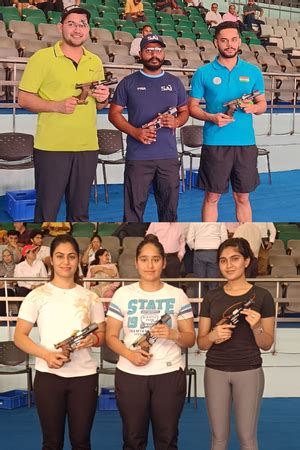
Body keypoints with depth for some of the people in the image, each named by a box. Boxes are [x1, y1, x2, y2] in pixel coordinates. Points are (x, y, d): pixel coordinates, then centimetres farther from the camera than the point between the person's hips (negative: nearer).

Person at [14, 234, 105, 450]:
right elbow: (20, 336, -2)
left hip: (84, 375, 2)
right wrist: (46, 355, -18)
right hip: (48, 375, -1)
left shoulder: (90, 297, 7)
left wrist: (93, 339, -13)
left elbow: (103, 334, 11)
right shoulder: (38, 296, 0)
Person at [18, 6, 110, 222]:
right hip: (51, 147, -4)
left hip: (87, 147, 5)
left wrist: (103, 100, -2)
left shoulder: (95, 62, 13)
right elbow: (24, 99, -4)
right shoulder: (42, 57, -2)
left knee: (80, 212, 11)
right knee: (46, 212, 1)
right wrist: (57, 106, -18)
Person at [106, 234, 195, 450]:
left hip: (170, 374, 0)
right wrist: (129, 354, -15)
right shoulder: (123, 294, 3)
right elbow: (111, 336, 3)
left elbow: (190, 338, 5)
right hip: (130, 375, 0)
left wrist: (173, 334, -16)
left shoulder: (177, 295, 3)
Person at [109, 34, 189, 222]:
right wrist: (135, 132, -12)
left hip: (169, 156, 3)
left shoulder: (175, 83, 13)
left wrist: (177, 122, -6)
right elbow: (114, 113, 4)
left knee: (169, 206, 8)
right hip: (138, 157, -2)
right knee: (134, 206, -1)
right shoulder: (129, 83, 5)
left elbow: (184, 111, 18)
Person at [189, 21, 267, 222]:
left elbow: (263, 104, 14)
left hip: (245, 143, 2)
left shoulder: (253, 71, 7)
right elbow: (193, 107, 4)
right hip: (215, 143, -2)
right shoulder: (204, 73, 2)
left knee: (242, 197, 9)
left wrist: (252, 107, -10)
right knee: (212, 197, 4)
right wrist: (212, 117, -15)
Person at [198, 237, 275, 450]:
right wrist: (213, 336, -16)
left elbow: (267, 344, 0)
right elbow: (201, 343, 6)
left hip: (249, 372, -2)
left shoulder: (262, 296, -3)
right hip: (216, 372, 2)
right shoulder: (212, 297, 4)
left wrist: (256, 326, -19)